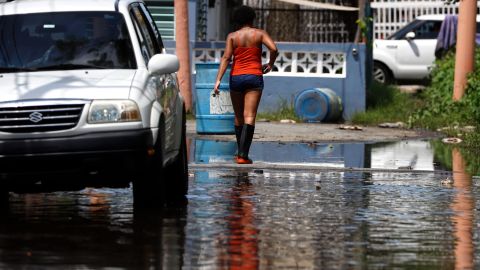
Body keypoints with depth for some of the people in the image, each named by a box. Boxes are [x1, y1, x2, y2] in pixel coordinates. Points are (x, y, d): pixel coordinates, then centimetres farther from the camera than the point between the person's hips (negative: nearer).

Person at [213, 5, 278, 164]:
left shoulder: (232, 36, 4)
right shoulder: (259, 34, 3)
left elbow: (226, 57, -6)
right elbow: (273, 49, -11)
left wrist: (218, 80, -11)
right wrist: (270, 64, 8)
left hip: (236, 78, 2)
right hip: (254, 78, -2)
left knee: (238, 117, 15)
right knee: (249, 117, -9)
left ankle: (240, 153, 24)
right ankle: (243, 155, -20)